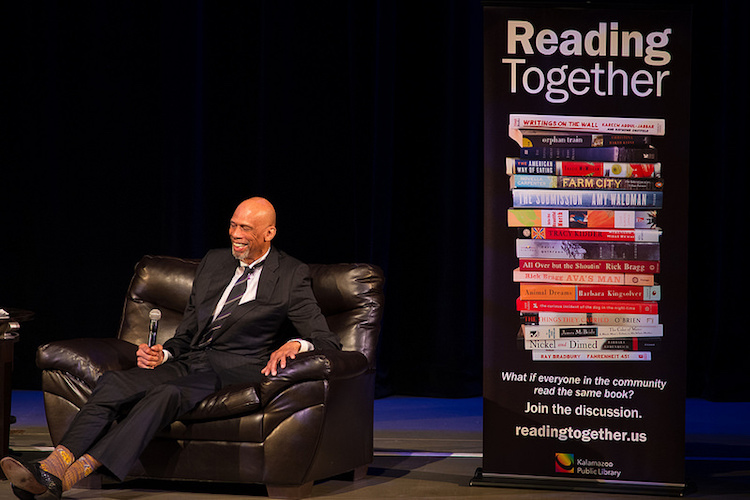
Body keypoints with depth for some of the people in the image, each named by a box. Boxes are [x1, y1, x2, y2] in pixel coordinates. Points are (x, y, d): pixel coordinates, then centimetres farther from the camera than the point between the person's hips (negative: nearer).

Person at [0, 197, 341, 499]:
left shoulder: (291, 276, 5)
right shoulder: (214, 263, 20)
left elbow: (325, 340, 0)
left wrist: (295, 344, -23)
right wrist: (163, 353, 1)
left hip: (233, 368, -6)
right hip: (188, 362, 6)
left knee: (166, 394, -35)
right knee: (113, 382, -22)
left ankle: (76, 472, -46)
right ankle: (51, 467, -39)